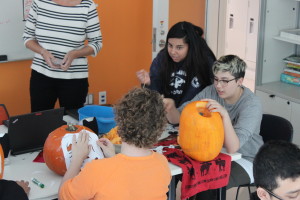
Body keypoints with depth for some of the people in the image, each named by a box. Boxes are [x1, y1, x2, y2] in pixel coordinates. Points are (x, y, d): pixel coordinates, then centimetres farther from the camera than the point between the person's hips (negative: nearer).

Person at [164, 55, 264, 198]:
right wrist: (170, 108, -27)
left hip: (246, 159, -5)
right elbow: (177, 118, -5)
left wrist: (225, 114, -45)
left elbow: (232, 148, -31)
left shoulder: (251, 104, -22)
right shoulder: (211, 92, -8)